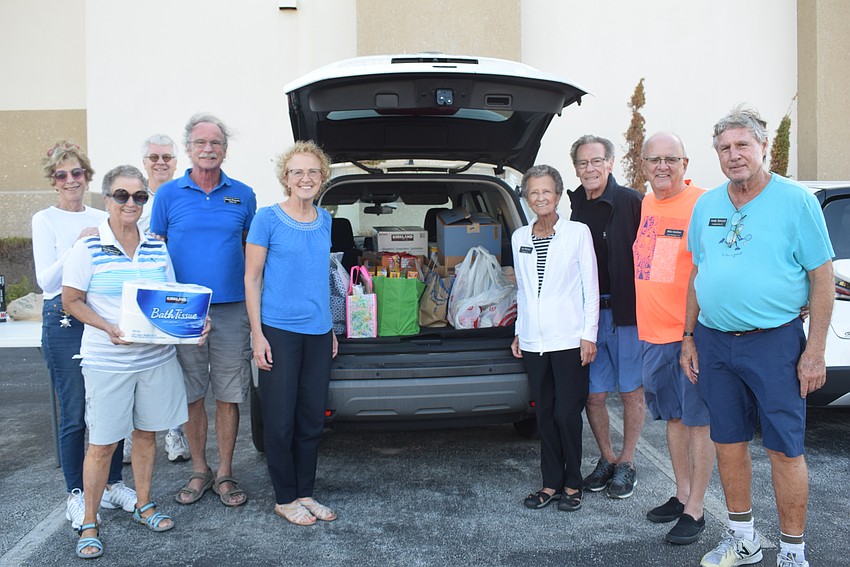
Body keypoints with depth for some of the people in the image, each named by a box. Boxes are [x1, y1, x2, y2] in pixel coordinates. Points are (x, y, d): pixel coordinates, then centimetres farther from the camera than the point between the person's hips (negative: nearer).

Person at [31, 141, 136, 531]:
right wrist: (77, 247, -22)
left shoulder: (102, 219, 10)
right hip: (65, 321, -4)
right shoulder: (45, 220, -1)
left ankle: (113, 484, 22)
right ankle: (76, 494, 16)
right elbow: (46, 280, -8)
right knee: (74, 413, 2)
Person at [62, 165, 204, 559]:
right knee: (102, 444, 2)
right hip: (107, 361, -4)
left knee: (146, 433, 15)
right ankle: (89, 524, 18)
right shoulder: (88, 248, -6)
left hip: (157, 358, 4)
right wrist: (109, 328, -19)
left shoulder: (157, 247, 6)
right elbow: (71, 301, -4)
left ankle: (143, 505, 34)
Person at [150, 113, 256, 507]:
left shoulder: (242, 195, 6)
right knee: (191, 395, 9)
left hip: (231, 311, 0)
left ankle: (224, 474, 20)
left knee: (229, 395, 6)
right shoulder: (169, 194, 4)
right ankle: (199, 471, 25)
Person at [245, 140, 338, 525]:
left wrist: (330, 328, 16)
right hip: (279, 331, -5)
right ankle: (284, 498, 18)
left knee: (312, 418, 11)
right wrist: (257, 335, -11)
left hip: (318, 333, 5)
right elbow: (252, 278, -6)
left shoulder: (324, 220, 9)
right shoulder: (268, 218, -7)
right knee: (281, 420, 3)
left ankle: (304, 493, 25)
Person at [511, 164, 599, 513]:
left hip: (569, 339, -4)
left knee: (567, 414, -2)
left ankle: (572, 484, 15)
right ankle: (551, 483, 20)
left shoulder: (578, 233, -3)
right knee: (544, 414, 10)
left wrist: (589, 334, -7)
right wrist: (518, 332, 15)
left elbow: (591, 287, -3)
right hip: (533, 341, 4)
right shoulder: (519, 238, 10)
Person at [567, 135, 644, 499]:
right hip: (588, 313, 4)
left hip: (627, 312, -4)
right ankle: (607, 459, 27)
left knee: (631, 392, 7)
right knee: (593, 394, 9)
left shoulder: (631, 202, -7)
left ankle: (626, 464, 23)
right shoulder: (575, 209, 8)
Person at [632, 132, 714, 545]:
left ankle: (695, 510, 12)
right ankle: (682, 494, 30)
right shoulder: (643, 205, 11)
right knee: (673, 417, 16)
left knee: (698, 420, 3)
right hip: (652, 333, 7)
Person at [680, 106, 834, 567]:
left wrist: (815, 351, -10)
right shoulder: (705, 206, 10)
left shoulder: (796, 200, -4)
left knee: (784, 449, 1)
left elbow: (822, 278, -5)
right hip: (713, 341, 5)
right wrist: (689, 337, 12)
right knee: (728, 444, 12)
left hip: (773, 342, -4)